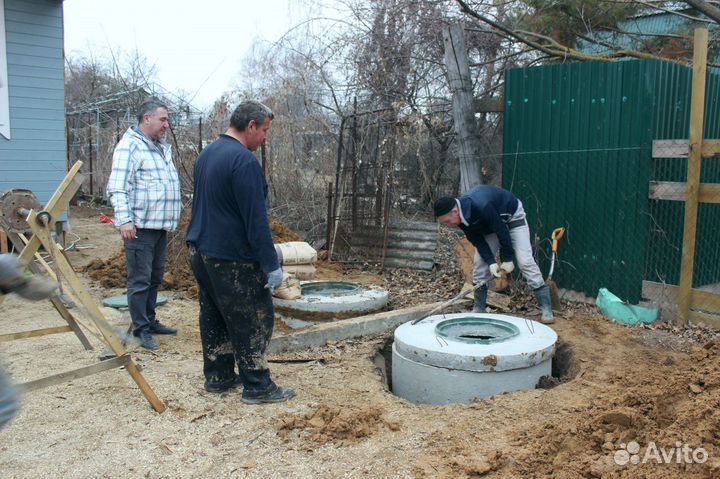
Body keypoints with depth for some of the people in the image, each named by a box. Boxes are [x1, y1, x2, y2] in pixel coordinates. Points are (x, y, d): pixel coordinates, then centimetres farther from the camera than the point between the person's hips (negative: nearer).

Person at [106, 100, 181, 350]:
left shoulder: (162, 147, 18)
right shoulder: (130, 146, -10)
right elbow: (117, 187, -17)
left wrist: (171, 218, 25)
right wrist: (125, 220, -26)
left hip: (161, 226, 9)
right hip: (140, 227, -9)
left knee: (155, 278, 17)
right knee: (140, 280, -2)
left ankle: (150, 321, 29)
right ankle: (141, 330, 6)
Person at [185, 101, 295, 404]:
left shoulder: (207, 154, 12)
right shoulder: (244, 160, -19)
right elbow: (256, 218, -22)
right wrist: (272, 264, -19)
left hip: (201, 251, 10)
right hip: (232, 259, -10)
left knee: (214, 317, 17)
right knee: (254, 321, 1)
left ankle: (218, 377, 27)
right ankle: (257, 387, 8)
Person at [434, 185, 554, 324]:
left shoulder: (481, 206, -42)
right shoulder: (461, 215, -19)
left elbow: (502, 230, -32)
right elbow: (477, 240, -13)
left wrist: (507, 259, -22)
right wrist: (491, 262, -24)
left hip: (513, 217, -7)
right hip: (489, 226, 7)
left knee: (525, 262, -14)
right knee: (480, 264, -2)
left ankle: (546, 310, -10)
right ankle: (478, 310, 7)